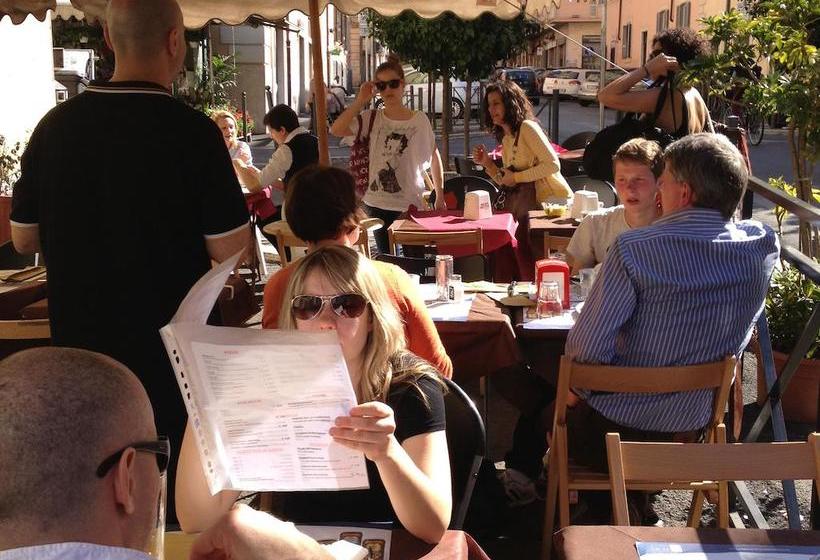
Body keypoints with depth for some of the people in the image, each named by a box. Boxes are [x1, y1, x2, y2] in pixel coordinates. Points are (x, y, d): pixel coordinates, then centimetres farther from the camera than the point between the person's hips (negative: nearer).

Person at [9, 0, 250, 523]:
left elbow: (24, 238, 4)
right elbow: (228, 250, -16)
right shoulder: (193, 131, -17)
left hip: (80, 343, 4)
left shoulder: (55, 126, -4)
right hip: (171, 348, -4)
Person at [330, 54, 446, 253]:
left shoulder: (420, 120, -1)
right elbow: (336, 130, -13)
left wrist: (440, 197, 9)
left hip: (411, 205, -2)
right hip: (377, 204, 2)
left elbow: (435, 157, 9)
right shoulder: (372, 119, 1)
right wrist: (360, 101, -13)